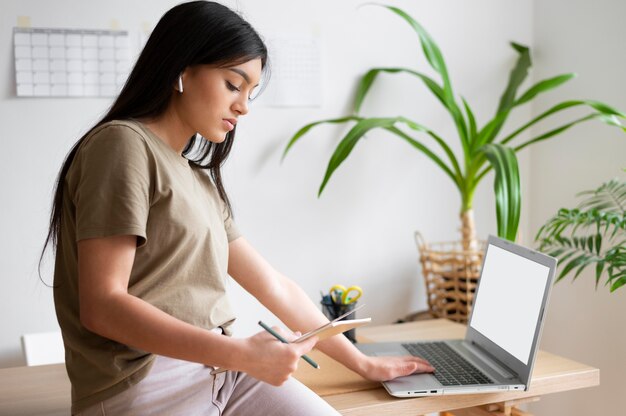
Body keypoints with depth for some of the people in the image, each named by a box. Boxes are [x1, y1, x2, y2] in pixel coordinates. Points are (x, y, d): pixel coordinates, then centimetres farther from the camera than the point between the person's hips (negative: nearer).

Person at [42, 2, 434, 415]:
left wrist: (363, 363, 18)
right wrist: (241, 354, -22)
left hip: (220, 372, 7)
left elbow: (275, 286, 18)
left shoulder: (199, 179, 18)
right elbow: (102, 306, -16)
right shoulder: (124, 145, -7)